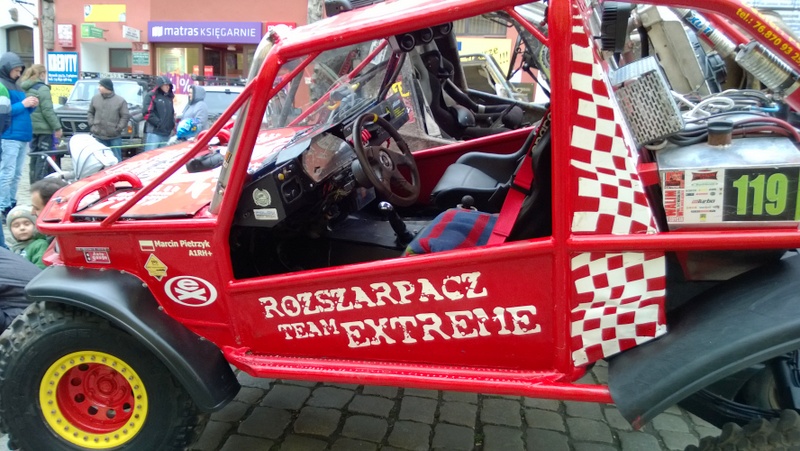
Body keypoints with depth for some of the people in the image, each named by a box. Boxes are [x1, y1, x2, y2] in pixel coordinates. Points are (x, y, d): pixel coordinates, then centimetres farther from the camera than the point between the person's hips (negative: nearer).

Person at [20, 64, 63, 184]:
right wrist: (57, 127, -14)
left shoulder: (25, 89, 14)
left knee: (35, 156, 15)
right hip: (43, 129, -8)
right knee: (43, 157, -5)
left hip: (31, 128, 8)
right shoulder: (42, 89, -12)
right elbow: (47, 111, -17)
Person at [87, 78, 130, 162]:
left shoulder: (120, 100, -5)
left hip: (114, 137, -4)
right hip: (98, 136, 4)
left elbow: (125, 116, -5)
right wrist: (92, 125, 5)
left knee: (116, 160, 0)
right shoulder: (95, 98, 7)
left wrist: (118, 129, -10)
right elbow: (91, 112, 17)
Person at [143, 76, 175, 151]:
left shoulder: (169, 98, 20)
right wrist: (158, 123, -16)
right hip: (154, 132, -6)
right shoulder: (152, 96, -1)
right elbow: (147, 114, -9)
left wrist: (172, 124, 10)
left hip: (166, 134, 6)